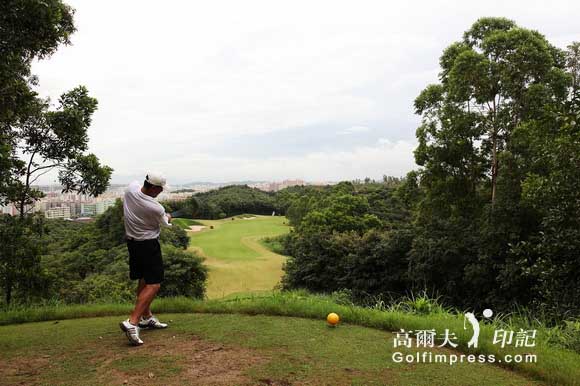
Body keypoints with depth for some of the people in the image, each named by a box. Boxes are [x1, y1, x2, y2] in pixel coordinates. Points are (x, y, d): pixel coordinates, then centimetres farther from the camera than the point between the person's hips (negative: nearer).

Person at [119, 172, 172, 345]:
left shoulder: (131, 187, -9)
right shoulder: (156, 208, -25)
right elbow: (165, 224, -2)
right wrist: (168, 218, 23)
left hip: (132, 240, 9)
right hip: (148, 245, -9)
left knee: (143, 280, 19)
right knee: (153, 285, -6)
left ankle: (146, 317, 29)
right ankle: (132, 322, -15)